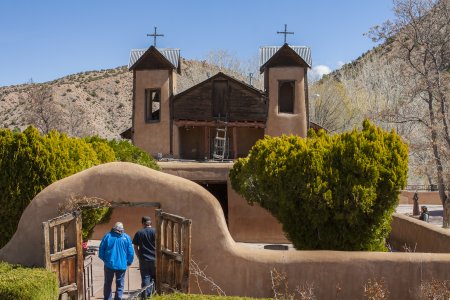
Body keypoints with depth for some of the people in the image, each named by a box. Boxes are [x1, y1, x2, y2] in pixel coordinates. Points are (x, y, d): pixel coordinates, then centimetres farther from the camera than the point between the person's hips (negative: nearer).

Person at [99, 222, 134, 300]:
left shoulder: (107, 236, 0)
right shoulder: (126, 237, -1)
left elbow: (101, 250, 1)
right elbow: (131, 252, -2)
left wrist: (105, 260, 16)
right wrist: (128, 262, 13)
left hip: (109, 264, 1)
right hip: (122, 265, -1)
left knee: (107, 284, 14)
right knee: (120, 285, 8)